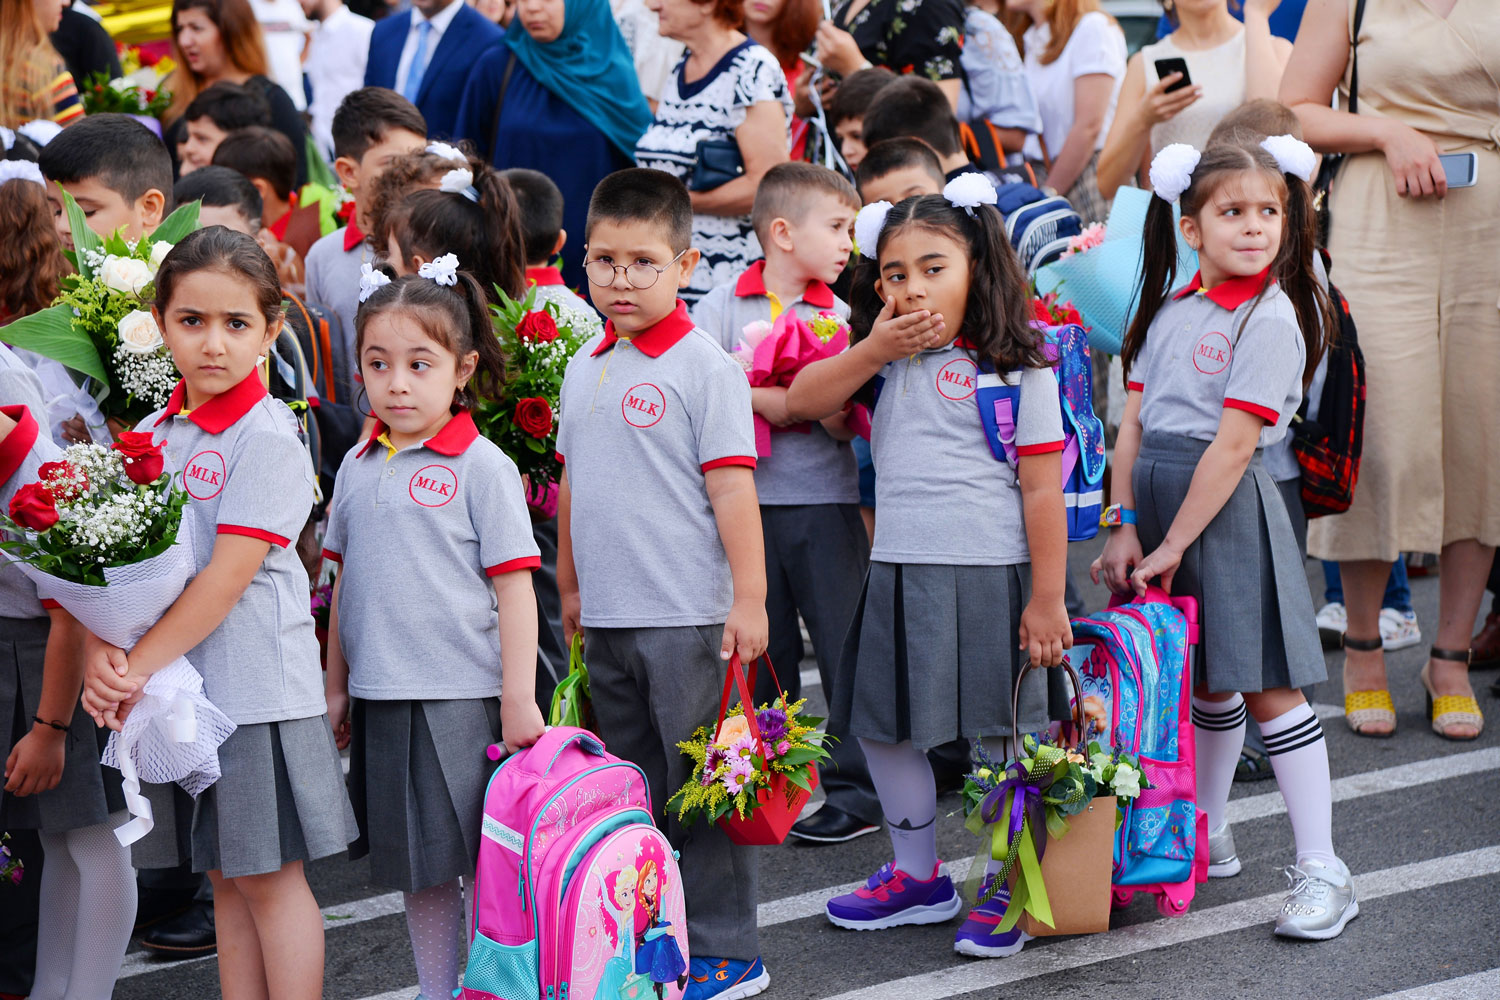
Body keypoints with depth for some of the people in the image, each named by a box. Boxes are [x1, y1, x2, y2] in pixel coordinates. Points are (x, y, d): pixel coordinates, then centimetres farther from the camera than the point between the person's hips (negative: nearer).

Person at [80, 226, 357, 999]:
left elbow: (227, 577, -17)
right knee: (224, 879, 13)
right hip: (178, 689, 6)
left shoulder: (267, 436, -12)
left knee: (269, 875, 1)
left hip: (256, 687, -6)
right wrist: (100, 652, -13)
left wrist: (139, 667, -17)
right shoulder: (150, 434, 8)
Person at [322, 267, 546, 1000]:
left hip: (463, 697, -5)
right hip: (381, 696, 5)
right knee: (417, 864, 13)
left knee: (486, 859, 0)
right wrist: (335, 687, 18)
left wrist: (518, 699, -12)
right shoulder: (357, 468, 9)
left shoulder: (481, 467, -7)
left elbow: (514, 587, -9)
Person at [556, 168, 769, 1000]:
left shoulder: (704, 367, -9)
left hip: (687, 617, -7)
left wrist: (749, 598, -15)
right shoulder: (586, 367, 11)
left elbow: (732, 487, -12)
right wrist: (570, 586, 21)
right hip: (608, 619, 7)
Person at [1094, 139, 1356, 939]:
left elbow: (1233, 446, -16)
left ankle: (1321, 870, -3)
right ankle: (1205, 838, 31)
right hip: (1155, 495, 6)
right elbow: (1134, 425, 9)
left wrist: (1172, 545, -15)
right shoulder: (1169, 309, 10)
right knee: (1205, 686, 18)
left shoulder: (1271, 319, -11)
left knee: (1267, 689, -6)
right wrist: (1123, 529, -1)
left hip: (1227, 509, -6)